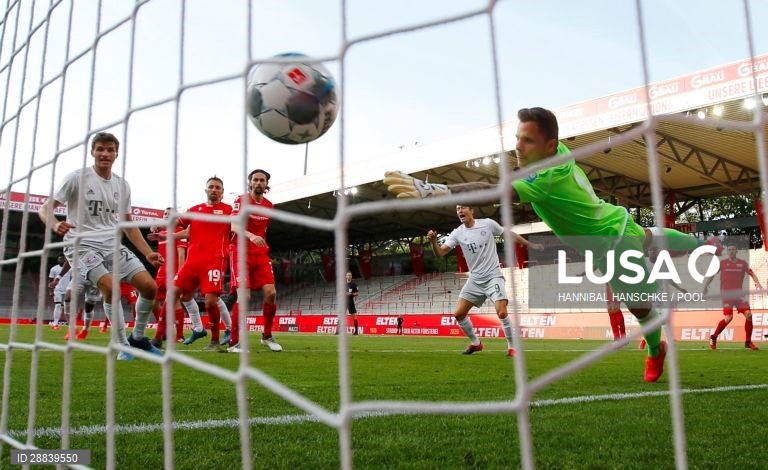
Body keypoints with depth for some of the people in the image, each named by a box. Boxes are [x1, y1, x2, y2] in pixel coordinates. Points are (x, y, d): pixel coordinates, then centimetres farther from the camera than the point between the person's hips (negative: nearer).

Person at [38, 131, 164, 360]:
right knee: (110, 286, -28)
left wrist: (148, 253, 8)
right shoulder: (77, 177, -4)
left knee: (149, 286, -7)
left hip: (112, 245, 5)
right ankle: (123, 346, -11)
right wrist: (55, 225, -28)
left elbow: (128, 225, 17)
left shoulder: (122, 185, 10)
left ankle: (137, 338, 15)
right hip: (82, 244, -5)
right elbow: (45, 208, -5)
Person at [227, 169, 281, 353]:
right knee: (244, 295, -16)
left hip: (261, 254, 5)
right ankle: (234, 342, -6)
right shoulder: (241, 200, -5)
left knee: (271, 293, -6)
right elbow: (234, 227, -18)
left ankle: (267, 336, 11)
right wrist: (251, 236, -36)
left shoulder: (269, 206, 11)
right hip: (241, 253, -5)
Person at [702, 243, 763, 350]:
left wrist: (758, 283, -19)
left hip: (739, 293, 3)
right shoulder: (722, 263, 4)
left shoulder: (743, 263, 7)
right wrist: (705, 287, 6)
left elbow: (752, 274, 0)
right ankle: (713, 338, 5)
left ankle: (748, 342, 5)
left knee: (748, 315, -11)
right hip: (726, 294, -3)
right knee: (728, 318, -15)